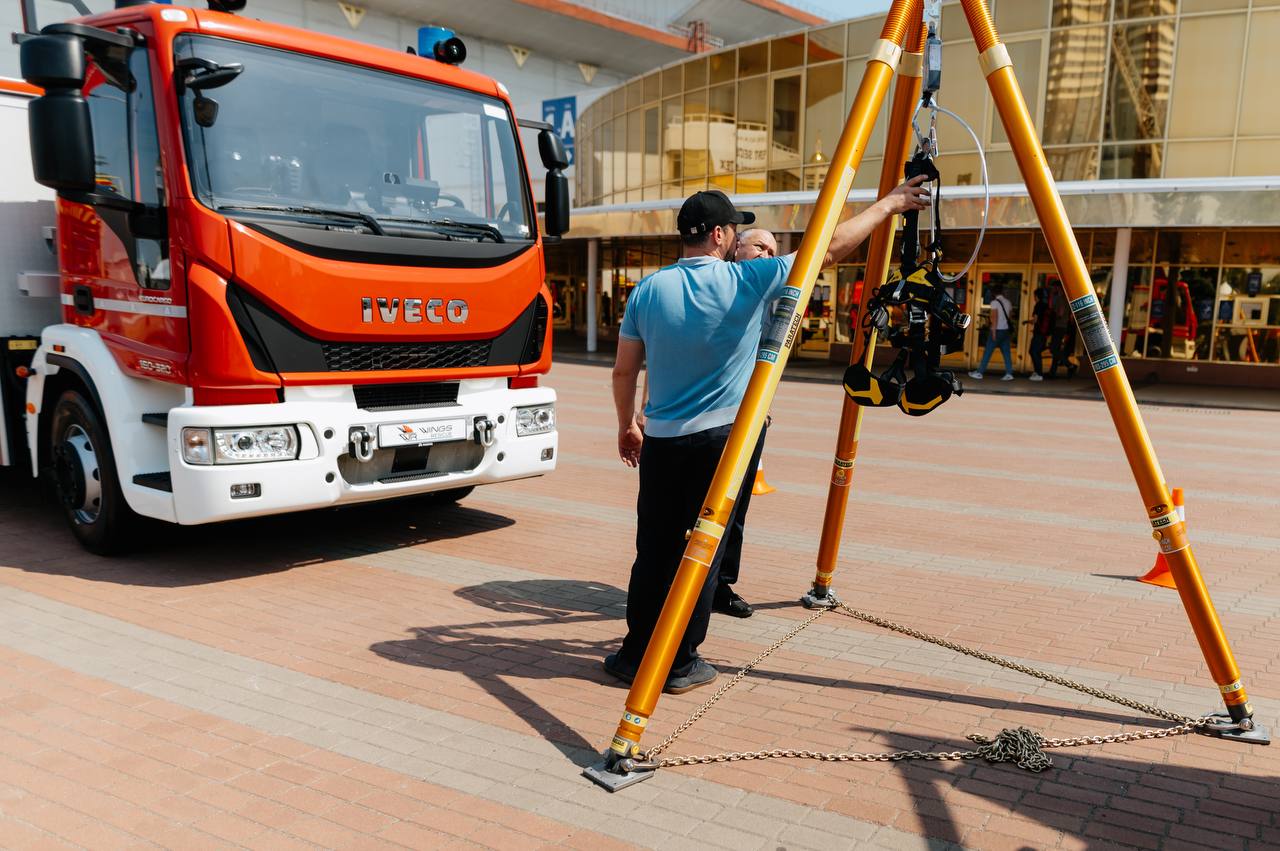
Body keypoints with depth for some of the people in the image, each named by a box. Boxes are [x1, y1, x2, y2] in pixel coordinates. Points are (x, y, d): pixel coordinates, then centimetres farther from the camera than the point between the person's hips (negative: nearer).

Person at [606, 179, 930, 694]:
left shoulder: (648, 290, 1)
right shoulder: (750, 281, -9)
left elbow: (624, 370, 8)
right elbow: (831, 248, -1)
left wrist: (627, 425, 23)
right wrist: (887, 205, 12)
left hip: (660, 440, 3)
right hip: (722, 439, -3)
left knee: (654, 550, 12)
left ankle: (635, 653, 19)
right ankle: (681, 663, 13)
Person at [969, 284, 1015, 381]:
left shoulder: (994, 302, -10)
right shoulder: (1007, 302, 10)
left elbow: (995, 317, -17)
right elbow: (1010, 314, 13)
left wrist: (994, 331, -18)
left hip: (998, 330, -6)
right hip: (1006, 330, 6)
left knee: (987, 351, -2)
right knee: (1006, 352, 6)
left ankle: (979, 373, -1)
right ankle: (1009, 374, 2)